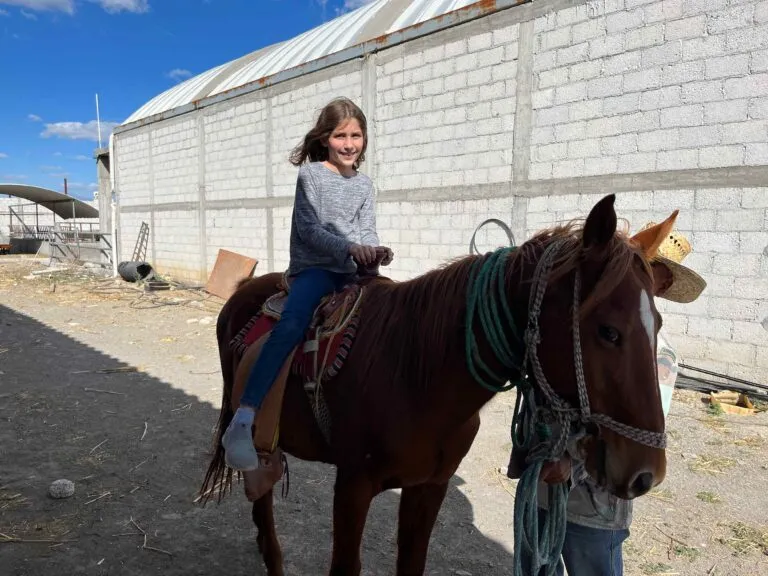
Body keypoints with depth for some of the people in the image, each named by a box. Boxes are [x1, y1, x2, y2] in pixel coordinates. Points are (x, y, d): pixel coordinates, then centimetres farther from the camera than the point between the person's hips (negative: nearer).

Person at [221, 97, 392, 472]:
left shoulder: (365, 185, 17)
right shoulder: (311, 174, 3)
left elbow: (367, 231, 9)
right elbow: (309, 229, -8)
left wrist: (376, 250, -15)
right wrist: (349, 247, -23)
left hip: (353, 270, 6)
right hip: (314, 266, -5)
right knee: (292, 324, -30)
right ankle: (242, 423, -35)